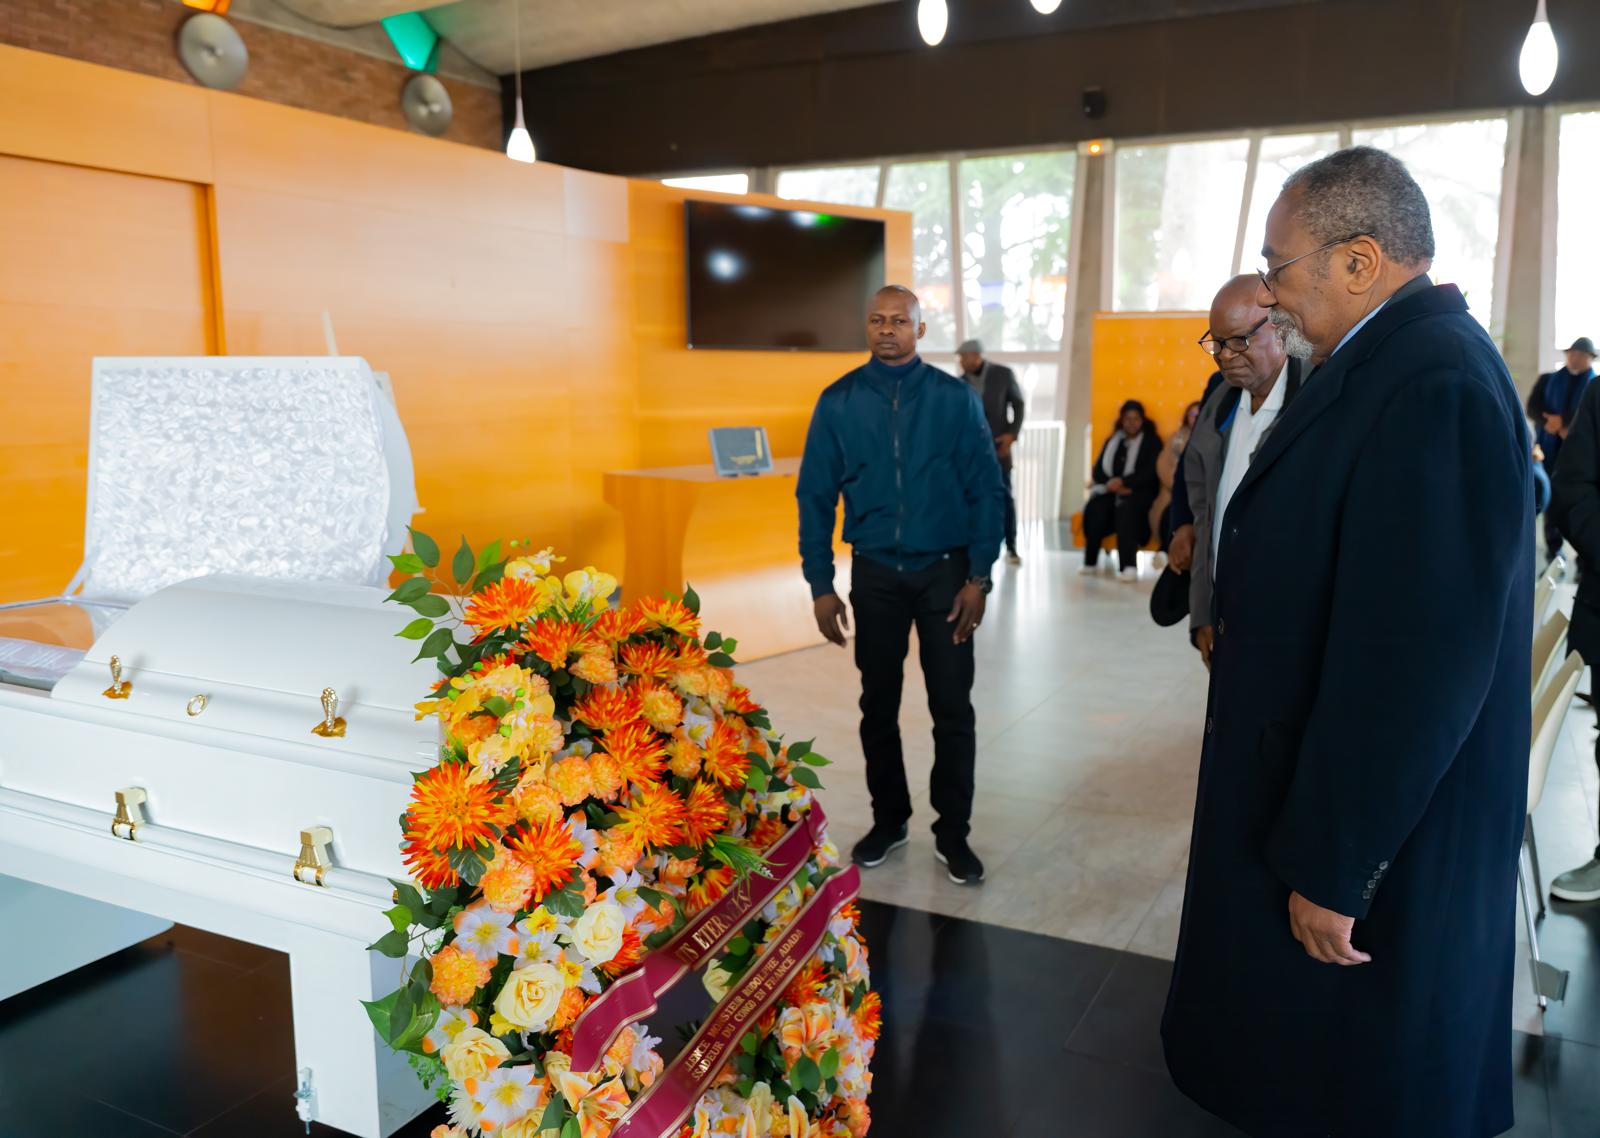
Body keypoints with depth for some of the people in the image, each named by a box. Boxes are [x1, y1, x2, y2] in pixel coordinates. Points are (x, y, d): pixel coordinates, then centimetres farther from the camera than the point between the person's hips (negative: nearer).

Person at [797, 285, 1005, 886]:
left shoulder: (955, 398, -4)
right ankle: (888, 820, 31)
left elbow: (987, 490, -4)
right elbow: (815, 497, 0)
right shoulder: (838, 402, -1)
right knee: (878, 706, 13)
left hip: (945, 572, -1)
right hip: (875, 575, 2)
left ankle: (953, 833, 19)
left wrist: (978, 577, -8)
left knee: (953, 709, 3)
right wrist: (820, 586, -3)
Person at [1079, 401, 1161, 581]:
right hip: (1112, 491, 4)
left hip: (1140, 492, -4)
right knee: (1094, 507, -31)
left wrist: (1124, 482, -14)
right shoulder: (1113, 441, 23)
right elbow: (1099, 470, 12)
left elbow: (1150, 473, -2)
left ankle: (1129, 565, -46)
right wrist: (1112, 484, -8)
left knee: (1125, 508, -38)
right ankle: (1090, 561, -27)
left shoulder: (1152, 441, 11)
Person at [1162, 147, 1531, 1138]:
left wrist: (1333, 869, -21)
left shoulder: (1435, 384, -25)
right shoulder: (1402, 362, 6)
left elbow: (1414, 658, -28)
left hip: (1385, 837, -9)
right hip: (1332, 793, 9)